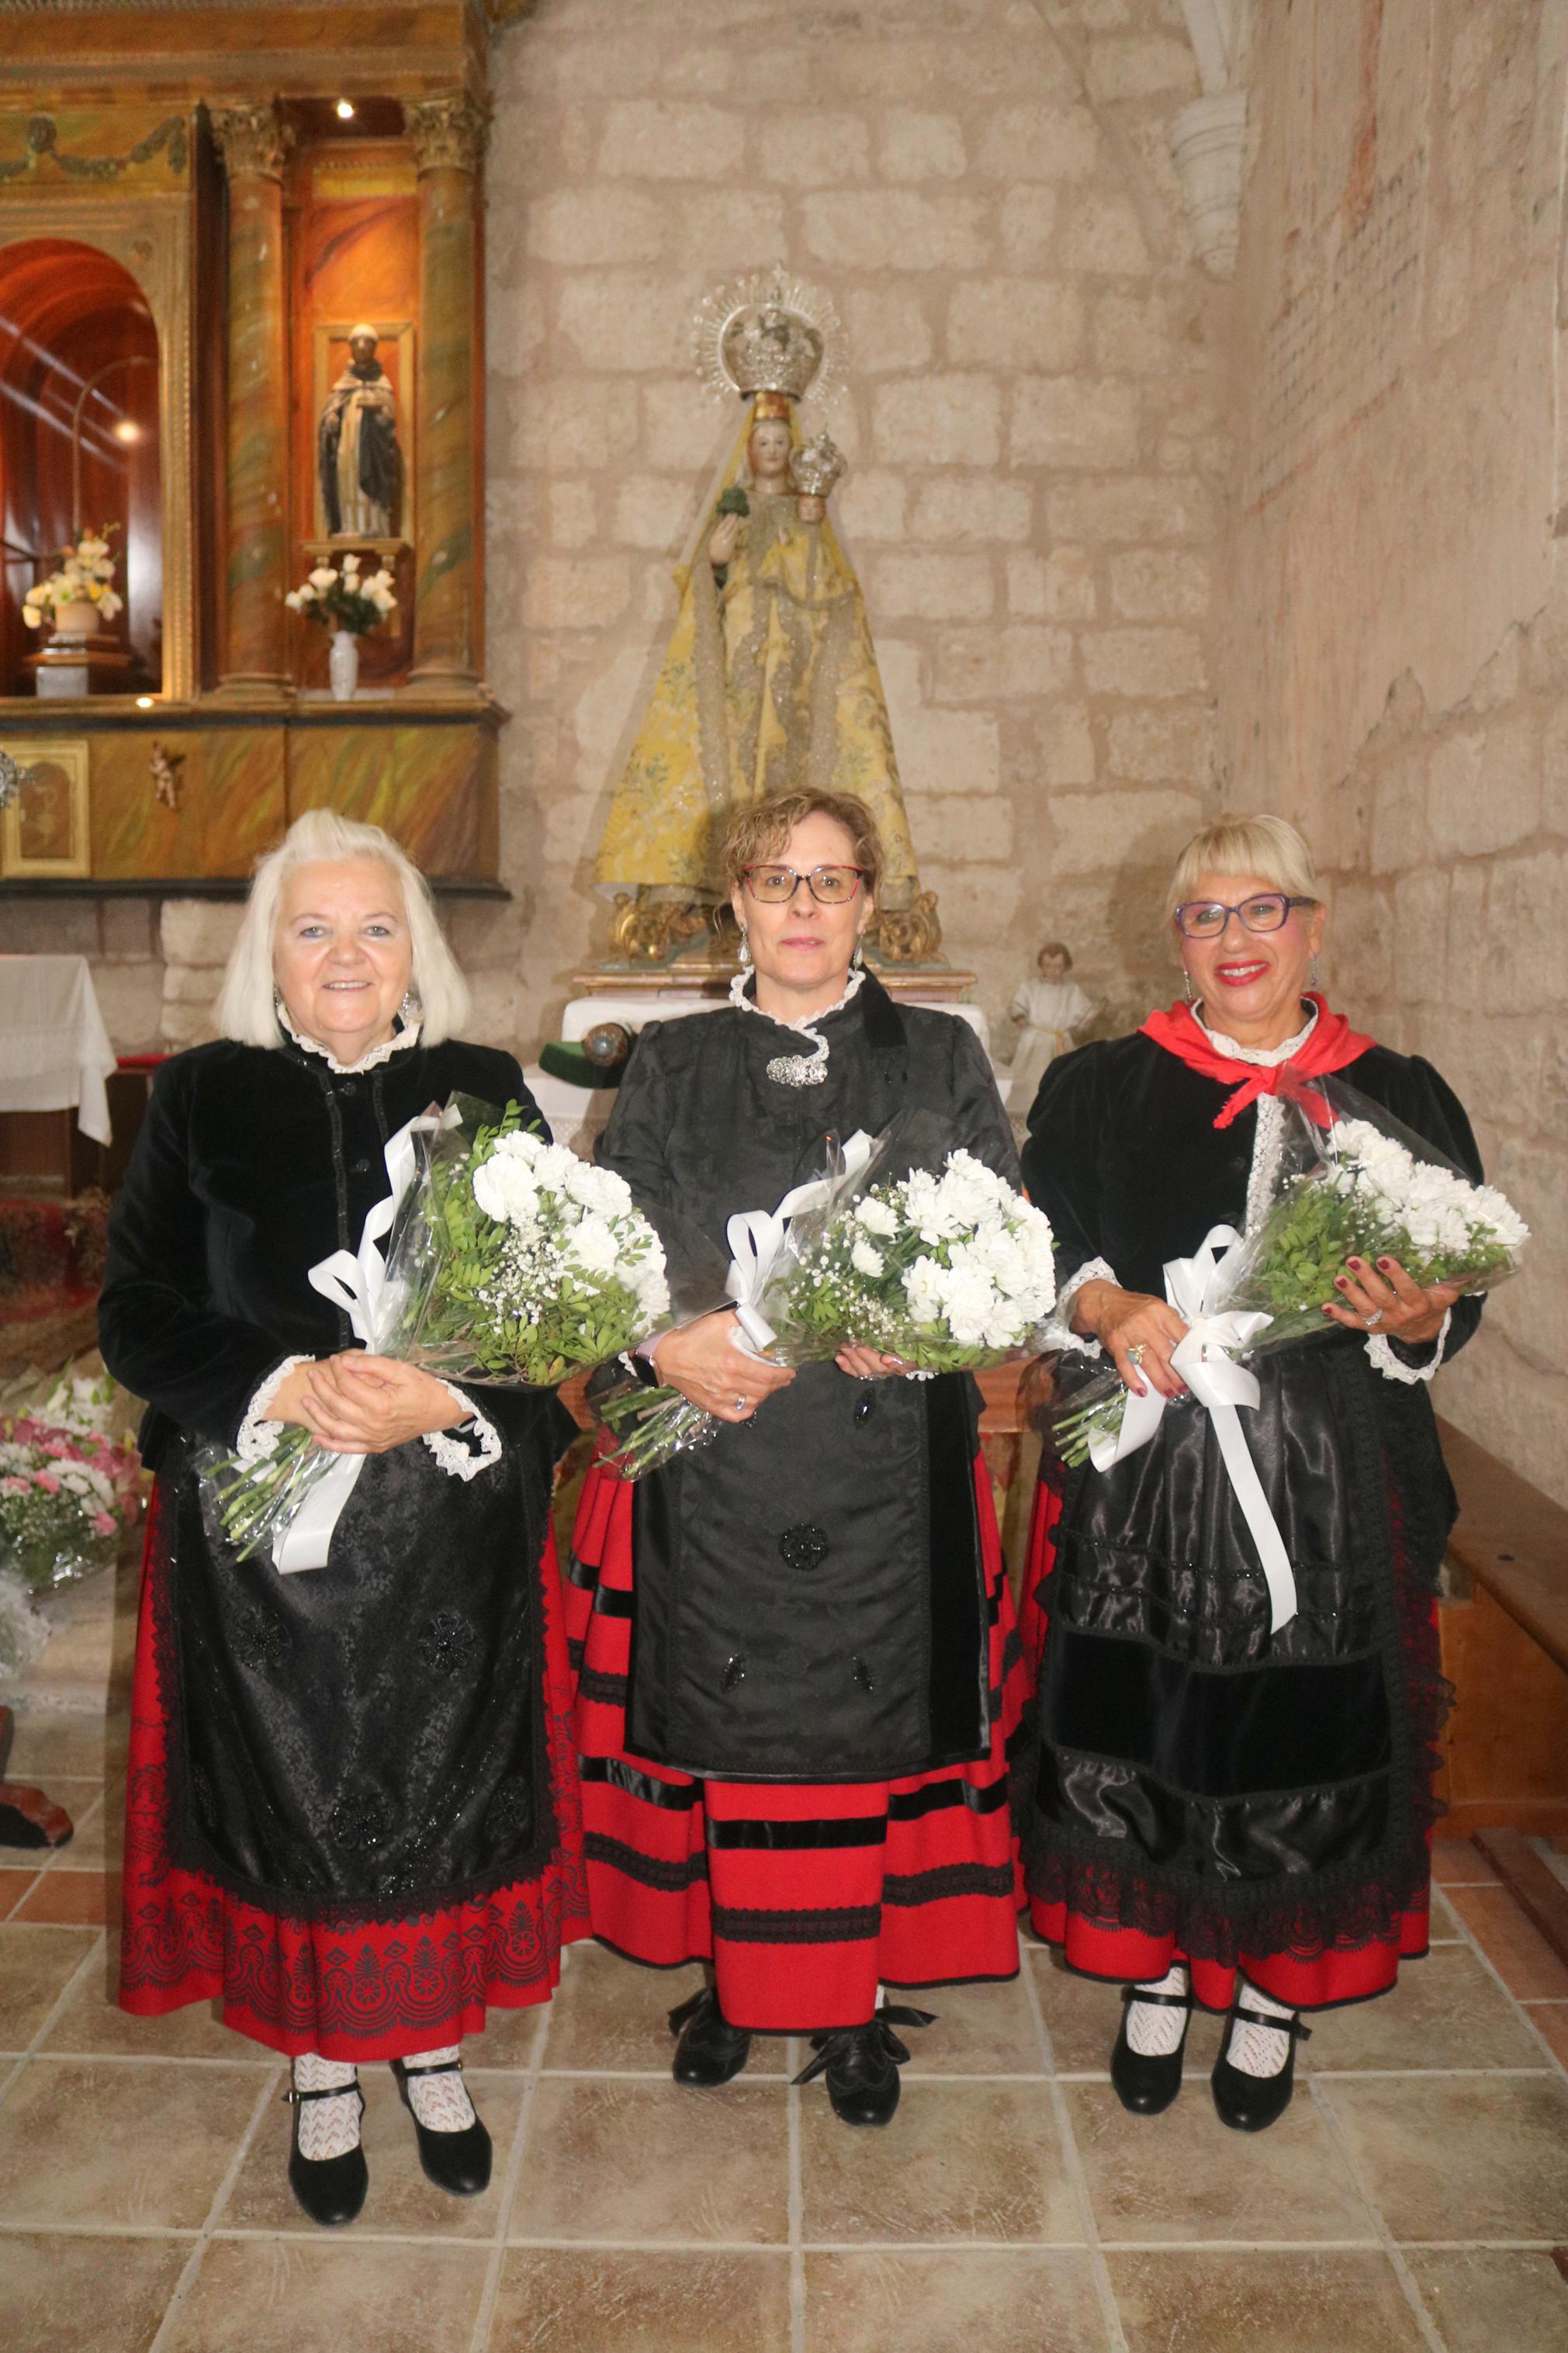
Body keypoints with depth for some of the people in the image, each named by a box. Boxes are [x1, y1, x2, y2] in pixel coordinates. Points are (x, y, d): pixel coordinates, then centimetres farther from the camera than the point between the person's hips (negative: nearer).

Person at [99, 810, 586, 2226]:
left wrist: (439, 1398, -17)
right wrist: (284, 1388, -18)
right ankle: (321, 2068, 33)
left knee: (442, 1789, 9)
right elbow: (138, 1312, -2)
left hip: (455, 1531, 1)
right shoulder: (203, 1098, 2)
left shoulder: (485, 1091, 3)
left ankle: (434, 2045, 35)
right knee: (293, 1792, 9)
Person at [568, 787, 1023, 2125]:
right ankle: (731, 1976, 31)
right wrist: (668, 1344, -17)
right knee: (721, 1726, 9)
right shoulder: (672, 1067, 8)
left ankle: (854, 2004, 27)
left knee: (870, 1725, 7)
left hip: (887, 1469, 0)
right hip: (711, 1469, 1)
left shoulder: (941, 1059, 6)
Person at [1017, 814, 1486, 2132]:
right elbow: (1042, 1256, 0)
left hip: (1333, 1493, 1)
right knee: (1141, 1738, 8)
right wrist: (1108, 1307, -20)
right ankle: (1157, 1976, 34)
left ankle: (1271, 1993, 35)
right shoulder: (1101, 1091, 4)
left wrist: (1415, 1317, -18)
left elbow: (1454, 1315, 5)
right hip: (1145, 1488, 0)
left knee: (1302, 1745, 10)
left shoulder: (1400, 1102, 5)